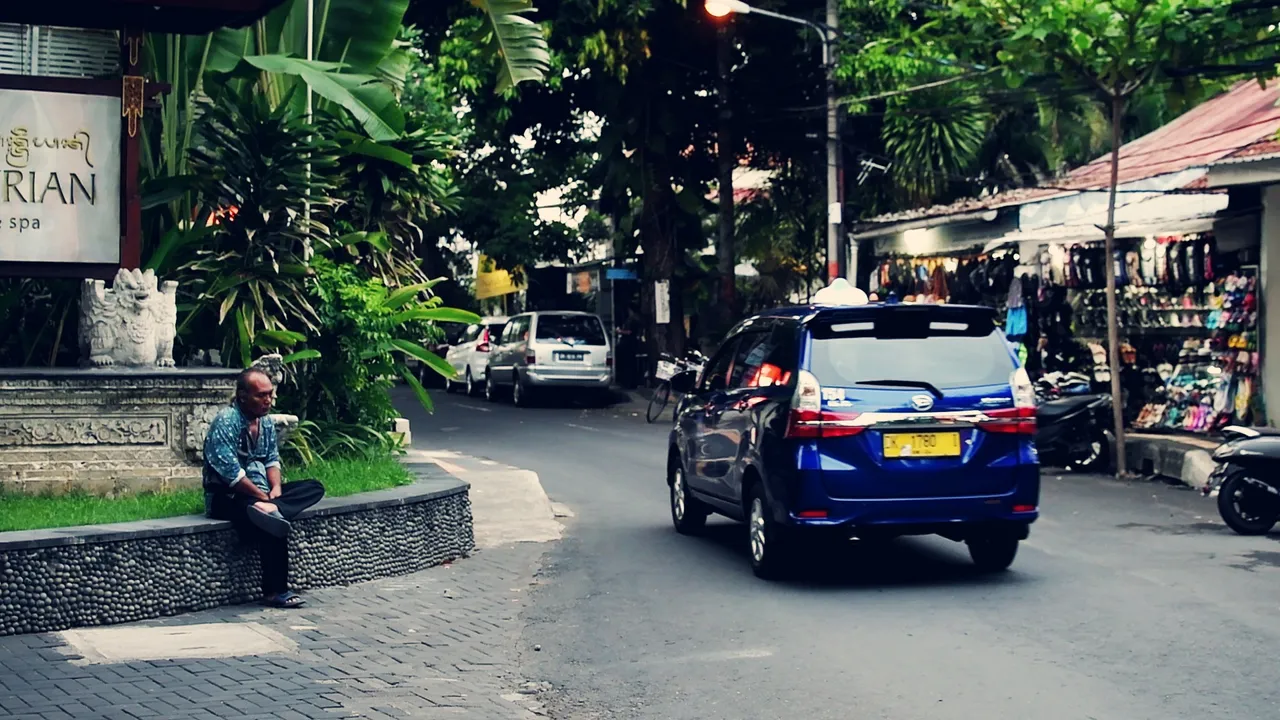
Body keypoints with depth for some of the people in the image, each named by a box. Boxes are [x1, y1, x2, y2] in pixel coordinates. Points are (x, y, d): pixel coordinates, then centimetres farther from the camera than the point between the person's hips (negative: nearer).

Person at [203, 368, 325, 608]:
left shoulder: (266, 422, 10)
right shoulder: (226, 423, -16)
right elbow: (232, 474, -21)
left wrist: (276, 488, -9)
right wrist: (264, 496, -17)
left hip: (260, 492, 8)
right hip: (227, 497, -8)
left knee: (314, 488, -9)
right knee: (272, 526, -34)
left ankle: (271, 509, -34)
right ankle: (276, 592, -26)